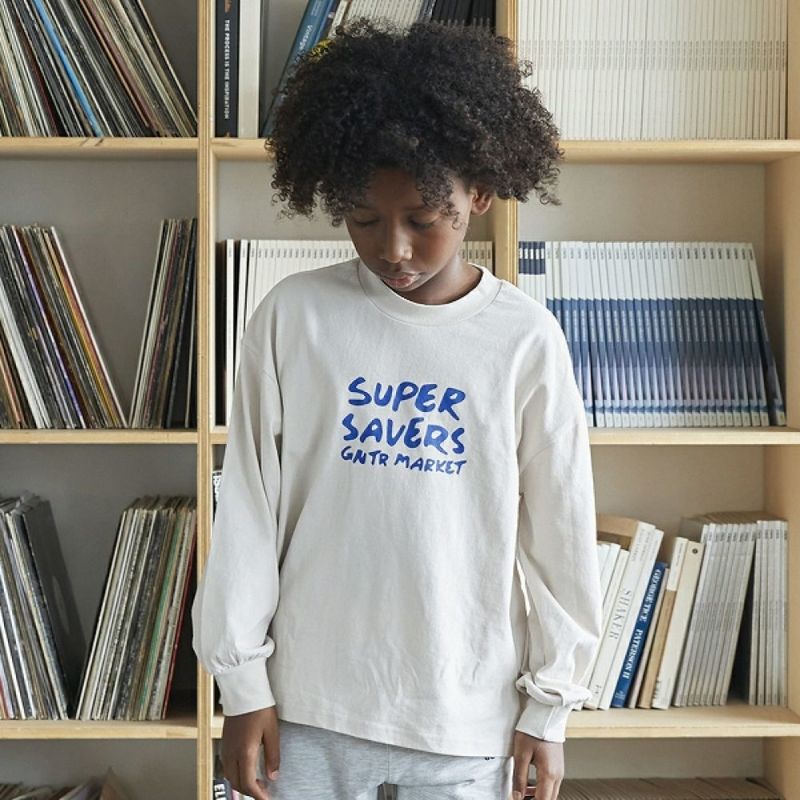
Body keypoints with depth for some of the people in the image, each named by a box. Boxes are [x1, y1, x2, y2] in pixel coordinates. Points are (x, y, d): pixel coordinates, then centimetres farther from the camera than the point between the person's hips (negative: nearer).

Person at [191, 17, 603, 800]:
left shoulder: (525, 339, -8)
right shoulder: (292, 317, -7)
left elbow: (559, 532, -1)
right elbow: (247, 510, -2)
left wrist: (549, 703, 2)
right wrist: (242, 682, 0)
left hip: (467, 715, 0)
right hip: (309, 703, 0)